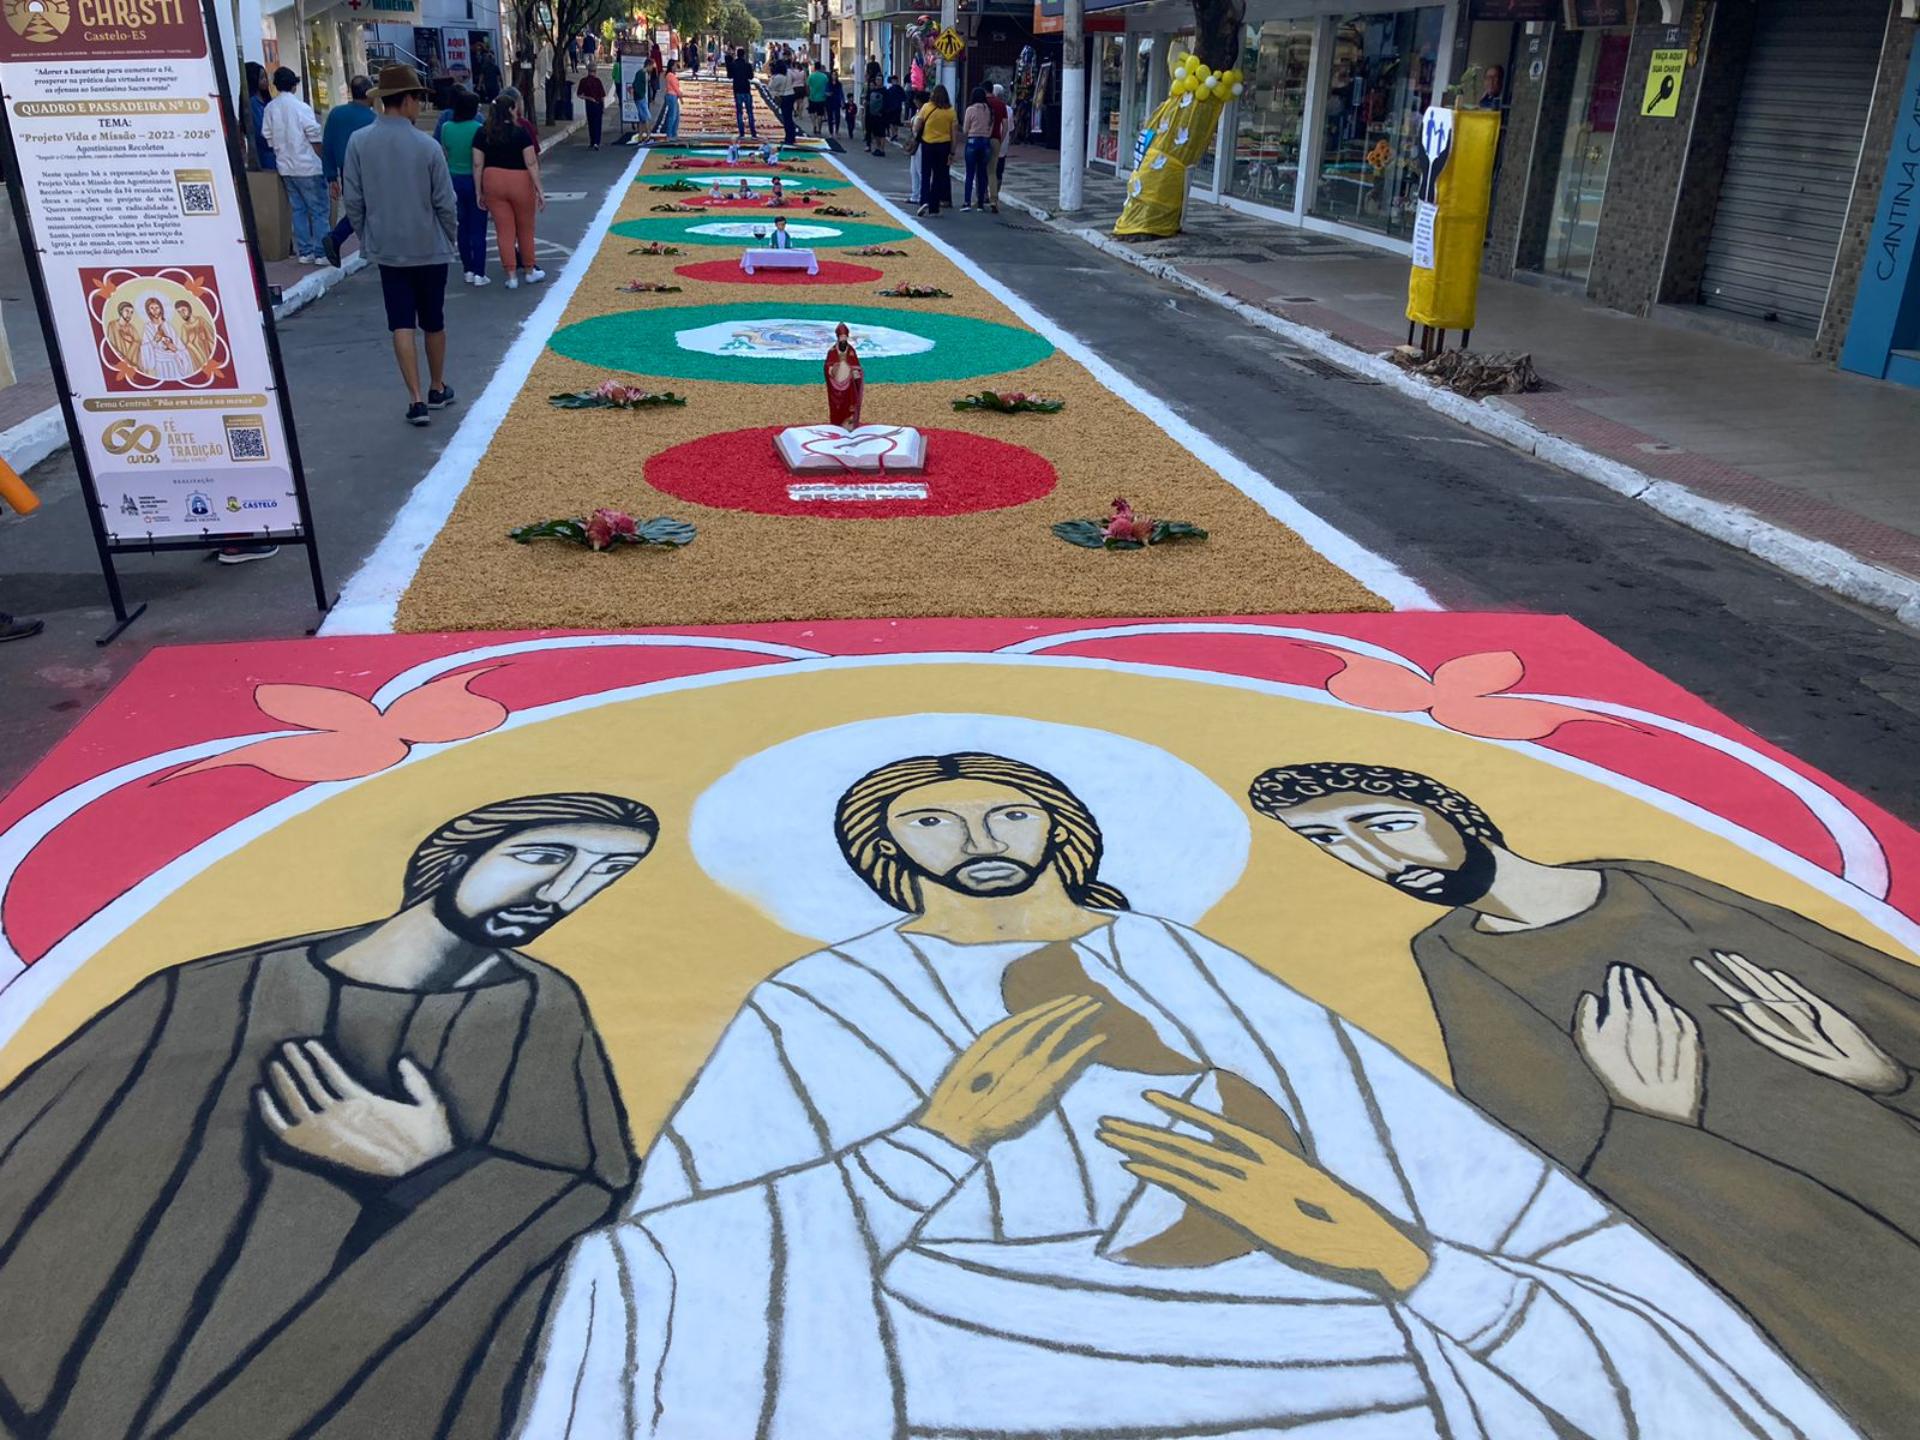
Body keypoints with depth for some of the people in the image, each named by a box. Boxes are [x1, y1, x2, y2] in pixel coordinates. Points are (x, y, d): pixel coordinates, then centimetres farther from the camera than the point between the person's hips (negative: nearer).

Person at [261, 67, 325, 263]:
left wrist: (282, 155, 19)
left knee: (298, 210, 12)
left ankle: (304, 252, 12)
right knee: (319, 210, 0)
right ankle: (321, 253, -2)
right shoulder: (301, 107, -12)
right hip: (307, 167, -6)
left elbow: (268, 139, 8)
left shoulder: (269, 109, 4)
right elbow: (315, 138, -11)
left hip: (285, 167, 6)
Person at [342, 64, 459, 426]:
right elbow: (445, 202, -7)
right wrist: (452, 239, 9)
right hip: (429, 247, -1)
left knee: (402, 325, 4)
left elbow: (353, 200, -2)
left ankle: (416, 399, -3)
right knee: (433, 322, 14)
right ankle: (437, 389, 28)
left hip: (387, 249, 1)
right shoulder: (426, 146, -13)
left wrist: (366, 238, 13)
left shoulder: (358, 142, -6)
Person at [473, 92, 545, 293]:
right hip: (520, 182, -2)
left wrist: (479, 192, 5)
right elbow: (532, 163, -12)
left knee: (504, 230, 6)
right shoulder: (520, 132, -9)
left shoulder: (482, 135, -1)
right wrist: (539, 189, -8)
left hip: (493, 182, 2)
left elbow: (477, 165, -2)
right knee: (525, 229, 14)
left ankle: (511, 276, 6)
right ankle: (529, 271, 26)